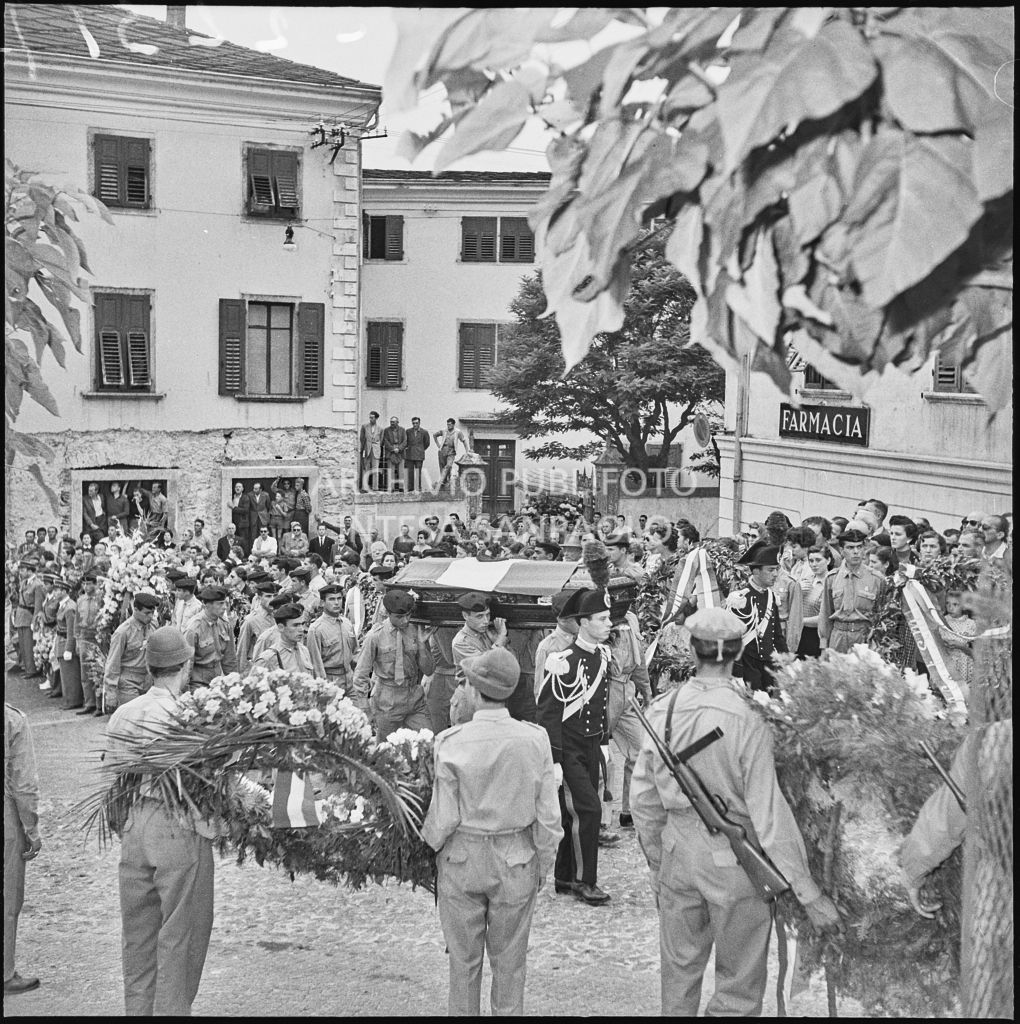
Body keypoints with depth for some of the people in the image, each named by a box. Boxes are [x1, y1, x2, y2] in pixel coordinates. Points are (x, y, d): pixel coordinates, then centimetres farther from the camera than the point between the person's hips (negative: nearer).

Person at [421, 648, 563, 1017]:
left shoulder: (452, 742, -17)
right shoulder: (534, 740, -13)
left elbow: (443, 819, -12)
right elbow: (548, 816, -8)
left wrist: (430, 843, 9)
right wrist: (543, 863, 7)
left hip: (461, 860, -1)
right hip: (516, 861, 1)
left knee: (463, 960, 16)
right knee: (509, 962, 17)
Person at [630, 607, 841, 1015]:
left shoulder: (662, 709, -7)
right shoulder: (746, 721, -20)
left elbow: (643, 798, 3)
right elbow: (768, 813, -19)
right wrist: (809, 894, -13)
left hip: (677, 849, 4)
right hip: (733, 859, -4)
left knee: (679, 971, 21)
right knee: (739, 983, 12)